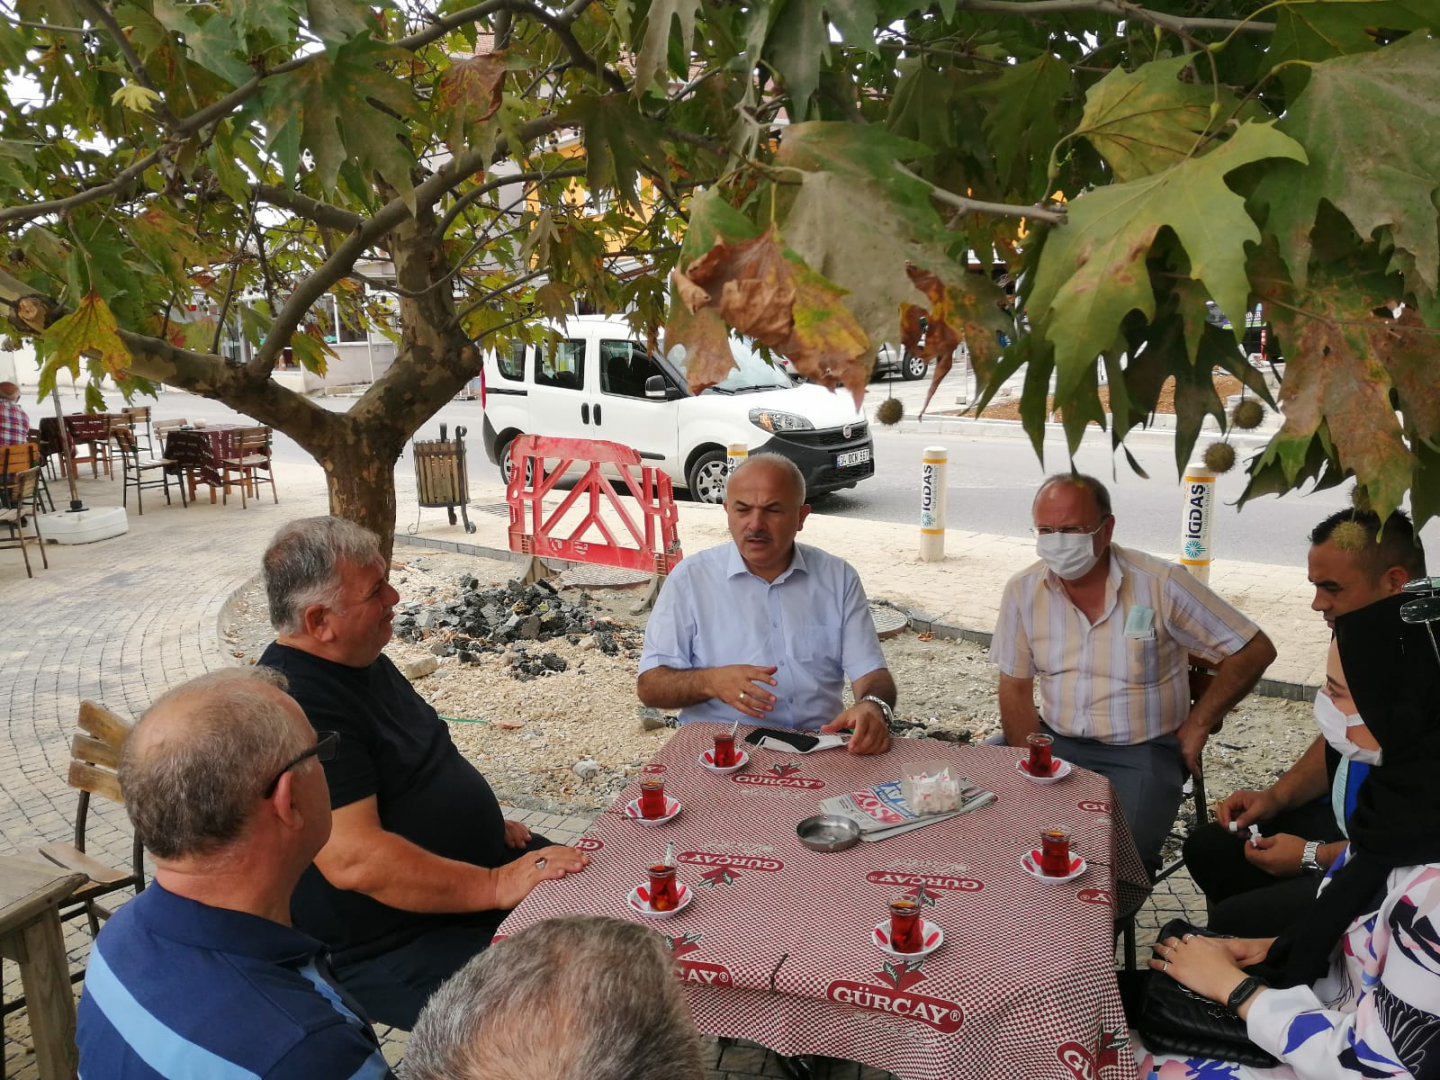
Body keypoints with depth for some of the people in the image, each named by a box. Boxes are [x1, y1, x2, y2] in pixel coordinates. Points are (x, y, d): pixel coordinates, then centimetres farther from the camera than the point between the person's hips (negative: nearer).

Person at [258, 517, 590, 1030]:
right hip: (393, 949, -9)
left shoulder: (361, 659, 6)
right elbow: (354, 860, -31)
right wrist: (496, 886, -30)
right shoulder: (297, 705, -25)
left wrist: (483, 820, 8)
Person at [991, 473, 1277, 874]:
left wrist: (1197, 725, -5)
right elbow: (1016, 688, 2)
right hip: (1055, 741, 3)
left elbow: (1254, 650, -4)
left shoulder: (1160, 584, -11)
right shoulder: (1023, 590, -2)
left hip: (1142, 751, -3)